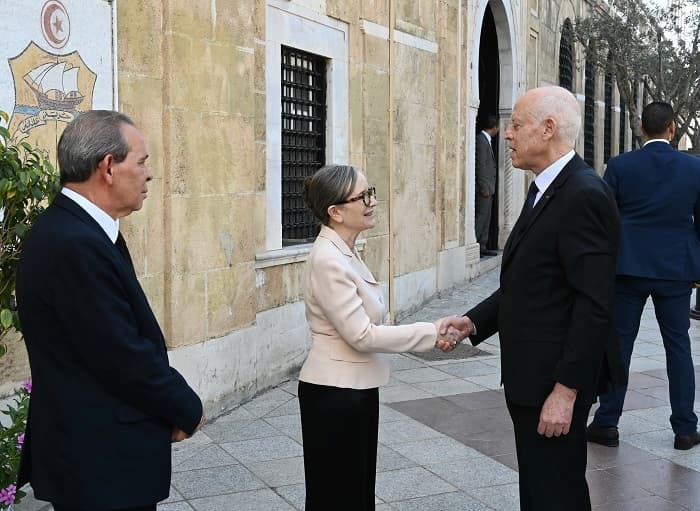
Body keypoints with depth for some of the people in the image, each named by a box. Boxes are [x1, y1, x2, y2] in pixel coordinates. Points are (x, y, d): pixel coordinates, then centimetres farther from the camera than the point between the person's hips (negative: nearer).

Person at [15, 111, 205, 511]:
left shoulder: (72, 228, 6)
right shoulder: (76, 244, -24)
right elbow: (121, 356, -23)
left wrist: (172, 404, 2)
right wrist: (187, 409, -9)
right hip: (103, 461, -9)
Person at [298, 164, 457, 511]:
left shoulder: (343, 252, 7)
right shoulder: (329, 260, -23)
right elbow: (361, 335, -23)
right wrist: (429, 333, -18)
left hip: (354, 388, 9)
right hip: (334, 394, -9)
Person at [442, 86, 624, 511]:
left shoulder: (584, 195, -19)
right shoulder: (546, 190, 12)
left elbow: (595, 304, -23)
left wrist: (566, 390, -23)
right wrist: (474, 322, 3)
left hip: (556, 379, -10)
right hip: (532, 373, 10)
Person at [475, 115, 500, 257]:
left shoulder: (486, 140, 17)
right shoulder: (481, 140, -13)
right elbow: (480, 165, -17)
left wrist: (489, 187, 16)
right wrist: (484, 188, -18)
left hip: (488, 187, 10)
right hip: (484, 187, -10)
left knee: (486, 218, 10)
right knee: (481, 217, -10)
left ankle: (482, 247, 14)